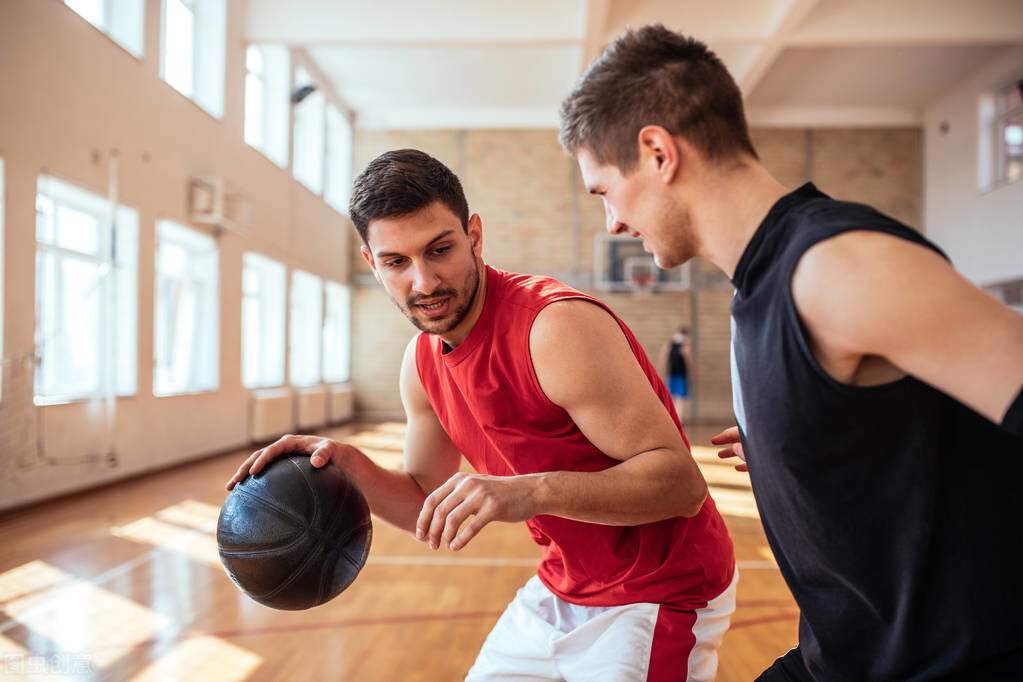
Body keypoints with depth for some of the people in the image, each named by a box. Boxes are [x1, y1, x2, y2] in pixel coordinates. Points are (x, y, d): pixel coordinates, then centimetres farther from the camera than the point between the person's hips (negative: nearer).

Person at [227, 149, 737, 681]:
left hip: (659, 596, -6)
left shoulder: (558, 325, -27)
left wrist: (534, 491, -42)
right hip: (562, 589, 7)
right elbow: (428, 507, 6)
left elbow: (681, 482, -29)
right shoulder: (423, 361, -2)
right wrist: (350, 467, -12)